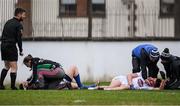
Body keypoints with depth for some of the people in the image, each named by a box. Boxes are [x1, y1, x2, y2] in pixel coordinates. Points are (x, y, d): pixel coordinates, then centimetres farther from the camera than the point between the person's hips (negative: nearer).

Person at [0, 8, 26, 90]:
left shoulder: (8, 22, 14)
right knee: (14, 67, -3)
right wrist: (21, 50, -5)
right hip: (11, 47, -8)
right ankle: (13, 87, -5)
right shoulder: (18, 25, -10)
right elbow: (19, 39, -13)